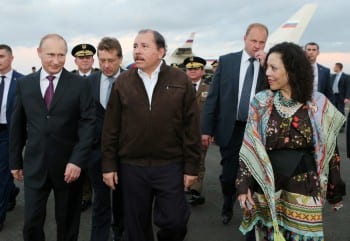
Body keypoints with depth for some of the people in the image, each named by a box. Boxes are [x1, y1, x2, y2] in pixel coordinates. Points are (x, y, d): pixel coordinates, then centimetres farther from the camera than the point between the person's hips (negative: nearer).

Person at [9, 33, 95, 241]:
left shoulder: (80, 84, -4)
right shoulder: (24, 84, 4)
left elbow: (88, 124, -8)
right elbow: (17, 125, 9)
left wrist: (78, 161, -16)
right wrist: (15, 161, 10)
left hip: (68, 165, -1)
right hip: (34, 165, 2)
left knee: (67, 224, 13)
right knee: (31, 223, 5)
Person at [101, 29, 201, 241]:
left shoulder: (180, 80, -2)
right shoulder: (123, 81, 2)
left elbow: (192, 126, -2)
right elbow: (111, 127, 3)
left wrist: (192, 166, -4)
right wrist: (109, 165, 1)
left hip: (171, 166, -1)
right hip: (131, 167, 2)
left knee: (175, 221, 4)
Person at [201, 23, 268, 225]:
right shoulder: (226, 61, 0)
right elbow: (213, 97, 0)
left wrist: (266, 65, -18)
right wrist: (206, 129, -2)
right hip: (230, 129, 0)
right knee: (228, 175, 11)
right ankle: (228, 207, 39)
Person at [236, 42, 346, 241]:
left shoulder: (318, 104, -3)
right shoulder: (261, 102, -3)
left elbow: (328, 148, 3)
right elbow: (249, 147, -2)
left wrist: (335, 187, 4)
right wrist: (244, 184, -7)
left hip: (304, 188, 0)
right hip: (266, 187, 1)